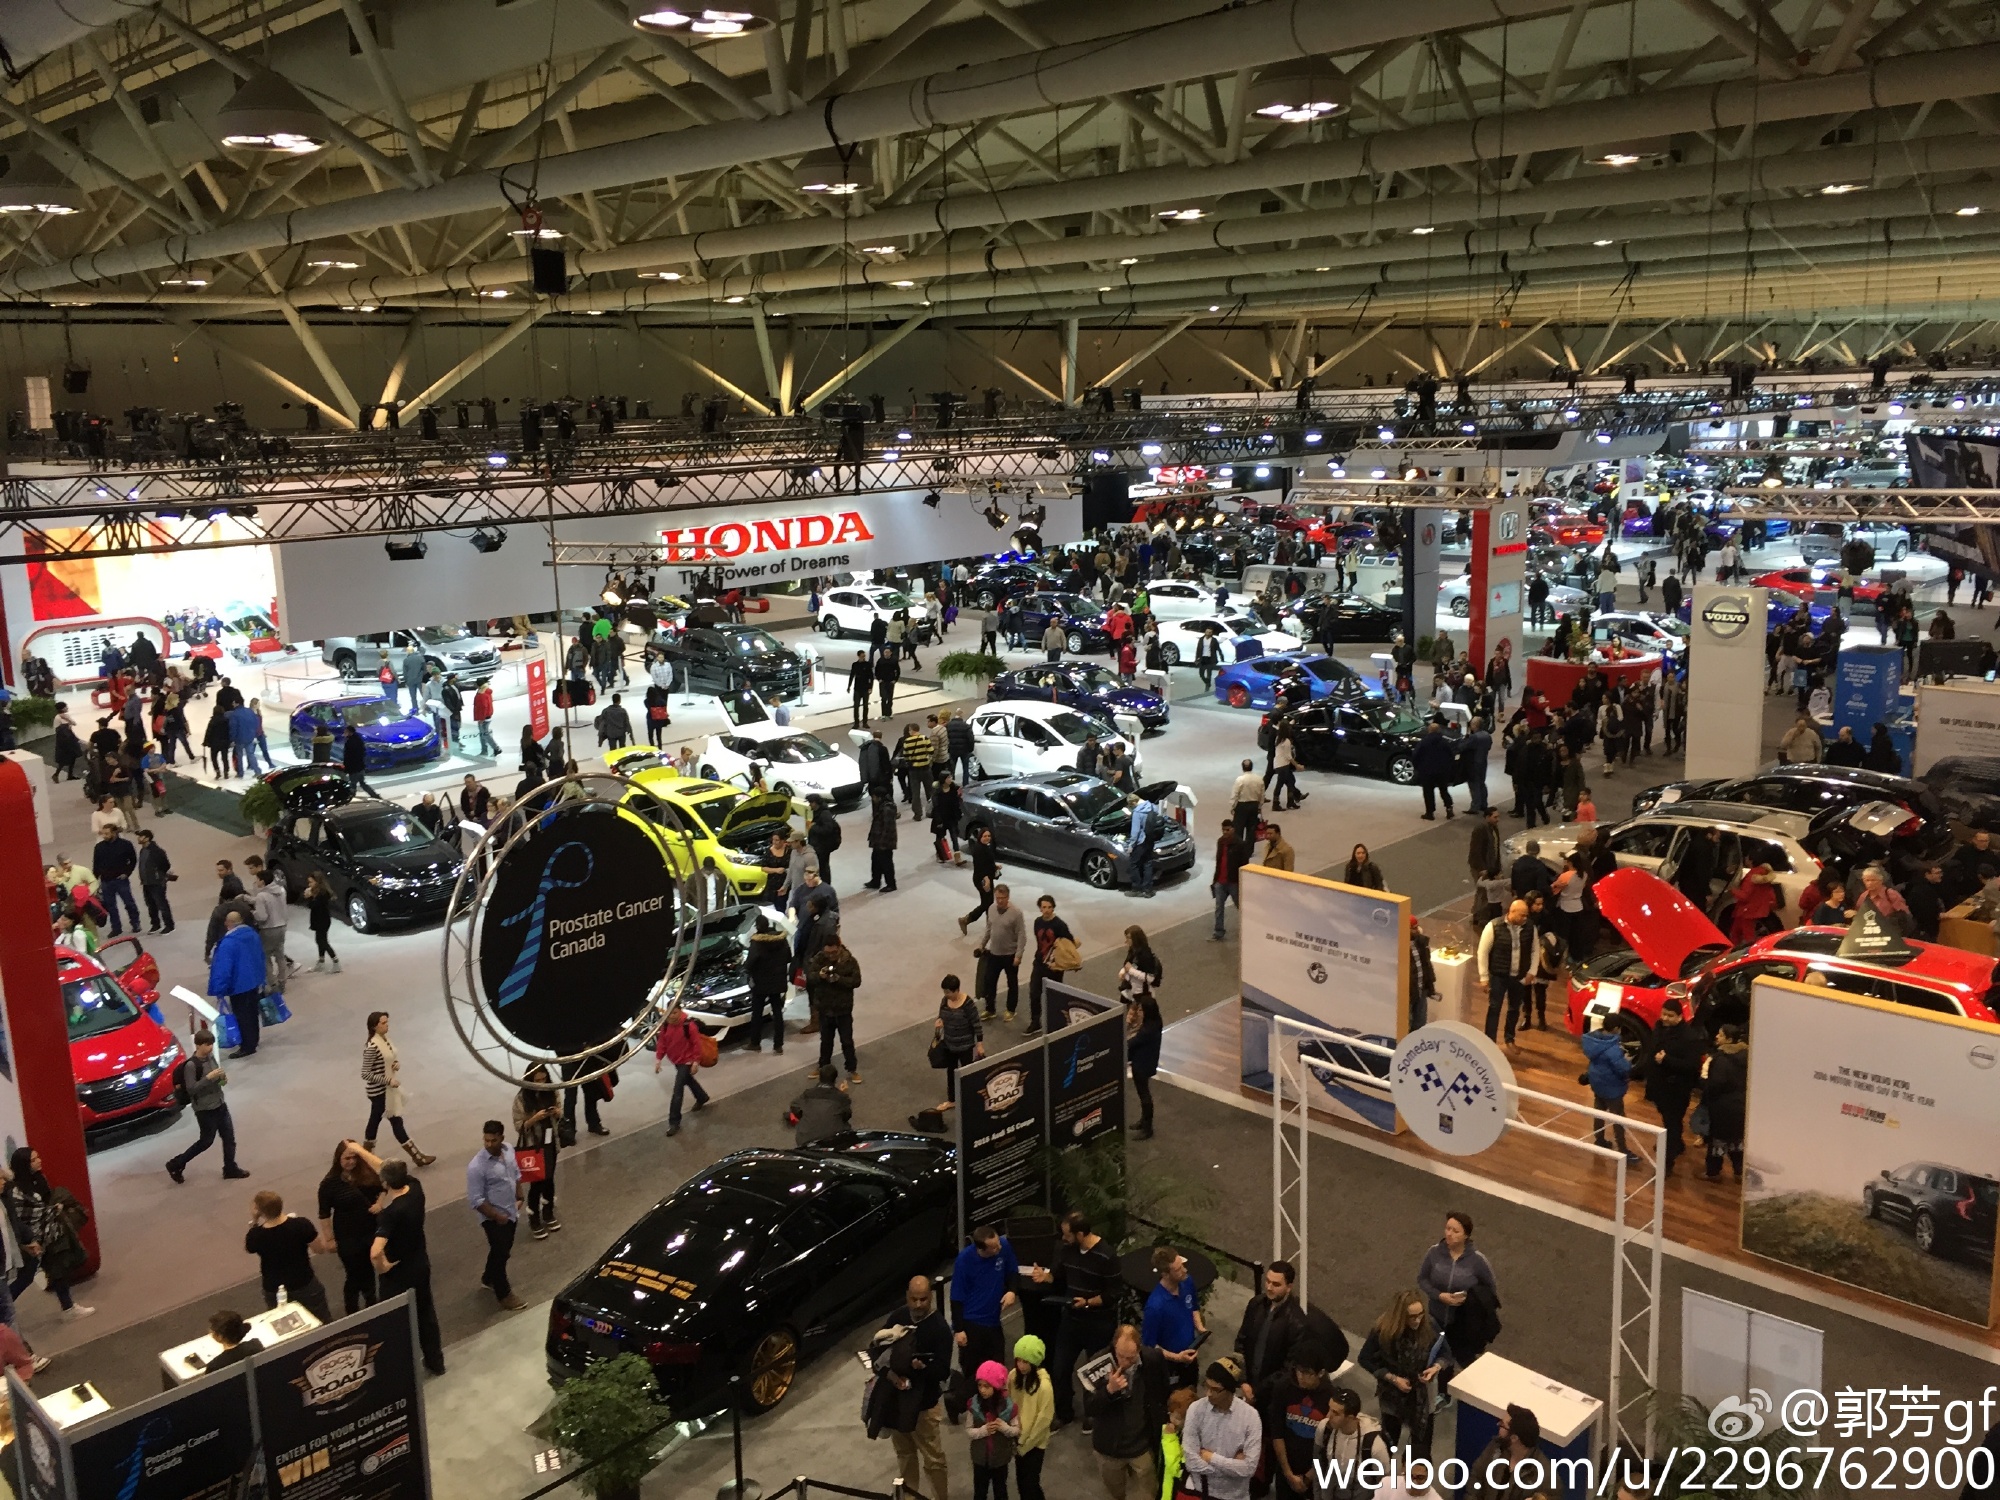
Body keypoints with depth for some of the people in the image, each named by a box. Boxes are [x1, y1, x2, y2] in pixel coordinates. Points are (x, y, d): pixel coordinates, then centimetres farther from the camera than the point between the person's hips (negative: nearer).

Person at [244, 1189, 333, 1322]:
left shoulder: (256, 1235, -23)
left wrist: (253, 1221, -7)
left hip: (274, 1292, 1)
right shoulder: (301, 1225, -26)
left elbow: (248, 1249, 3)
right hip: (305, 1285, -1)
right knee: (323, 1324, 20)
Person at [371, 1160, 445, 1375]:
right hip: (420, 1265, 7)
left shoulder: (391, 1213, -34)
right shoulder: (415, 1188, -15)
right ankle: (435, 1361, 40)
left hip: (397, 1272, -7)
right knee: (426, 1312, 24)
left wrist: (382, 1267, -24)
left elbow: (375, 1252, -44)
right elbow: (394, 1171, 3)